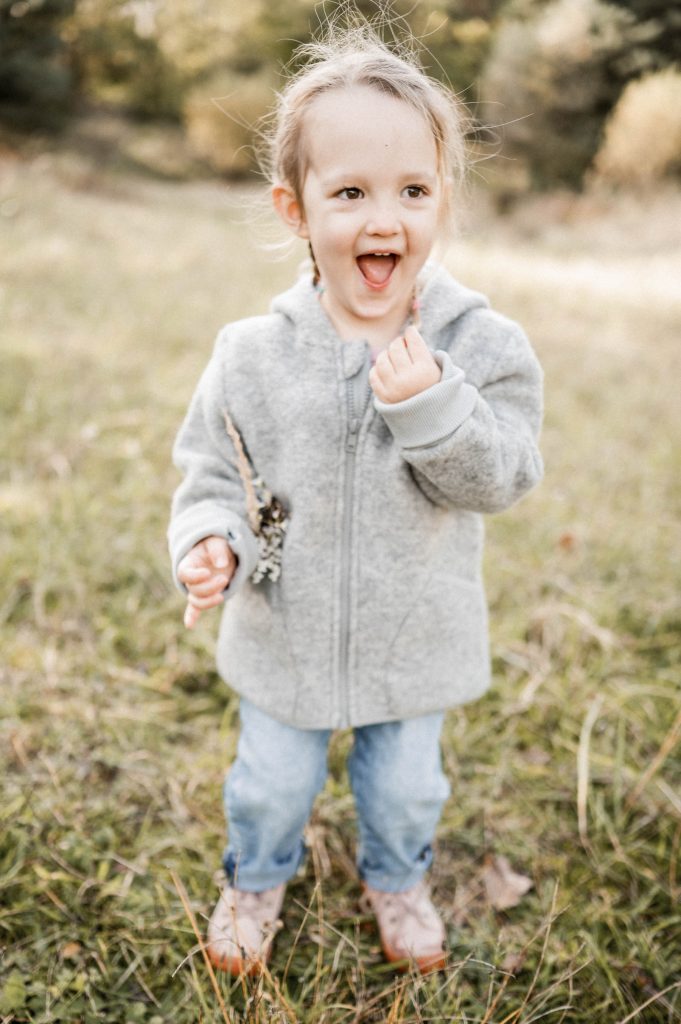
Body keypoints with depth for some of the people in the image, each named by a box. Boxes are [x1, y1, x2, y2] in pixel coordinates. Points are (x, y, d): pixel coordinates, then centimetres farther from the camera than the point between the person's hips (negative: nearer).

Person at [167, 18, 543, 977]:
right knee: (272, 781, 22)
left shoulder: (485, 346, -15)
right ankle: (258, 877, 54)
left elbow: (500, 477, -17)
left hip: (415, 638, 1)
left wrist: (431, 408, -33)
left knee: (406, 783, 24)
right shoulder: (253, 354, -15)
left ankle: (396, 877, 56)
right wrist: (209, 540, -24)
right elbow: (212, 469, -5)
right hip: (286, 636, 0)